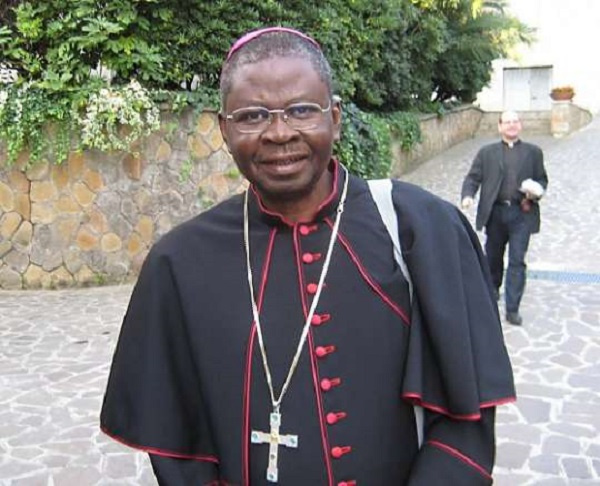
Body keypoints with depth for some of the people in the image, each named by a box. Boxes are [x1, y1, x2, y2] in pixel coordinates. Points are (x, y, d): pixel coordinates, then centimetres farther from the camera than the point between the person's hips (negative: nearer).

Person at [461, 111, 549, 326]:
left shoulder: (533, 152, 10)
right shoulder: (487, 152, 8)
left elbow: (542, 179, 13)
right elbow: (473, 177, 3)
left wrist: (537, 191, -9)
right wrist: (467, 195, -17)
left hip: (522, 213, -1)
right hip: (495, 212, 1)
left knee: (517, 260, -4)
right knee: (493, 257, 16)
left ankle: (512, 308, -1)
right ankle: (492, 290, 41)